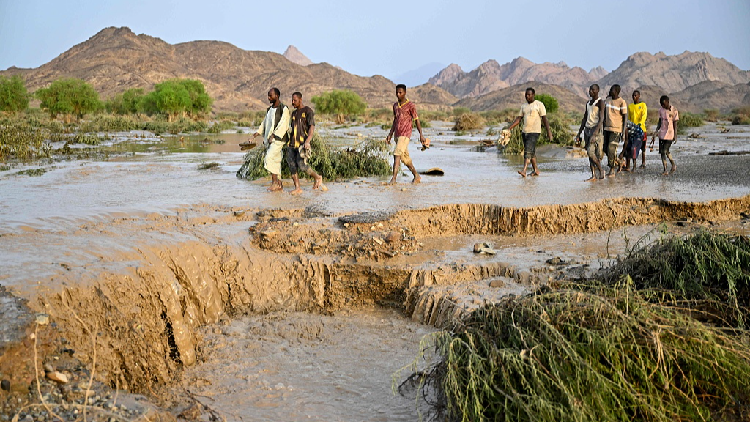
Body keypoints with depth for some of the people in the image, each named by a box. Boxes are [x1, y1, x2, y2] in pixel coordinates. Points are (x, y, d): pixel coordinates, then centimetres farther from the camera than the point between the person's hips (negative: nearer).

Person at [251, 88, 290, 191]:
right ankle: (279, 185, 13)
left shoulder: (284, 109, -8)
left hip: (278, 139, -8)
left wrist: (274, 135, -23)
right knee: (275, 161, 8)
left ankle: (275, 182, -11)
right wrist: (258, 132, 8)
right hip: (269, 140, 8)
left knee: (269, 158, -18)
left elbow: (283, 125, -16)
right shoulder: (269, 109, 17)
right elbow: (265, 123, 22)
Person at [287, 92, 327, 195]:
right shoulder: (294, 113, 21)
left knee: (301, 164, -17)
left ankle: (317, 178, 7)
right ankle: (297, 188, 0)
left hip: (303, 143, -7)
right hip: (293, 143, 7)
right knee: (292, 164, -4)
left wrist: (308, 141, -25)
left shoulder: (308, 111, -3)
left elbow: (312, 127, -12)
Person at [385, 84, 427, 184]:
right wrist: (390, 134, 13)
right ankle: (416, 176, 28)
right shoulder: (395, 105, 13)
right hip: (397, 134, 7)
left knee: (397, 155, -19)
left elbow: (417, 120, -4)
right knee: (405, 158, 13)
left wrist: (421, 135, -8)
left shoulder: (410, 106, -6)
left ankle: (393, 179, -22)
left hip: (405, 134, -7)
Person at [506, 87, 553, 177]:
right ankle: (536, 170, 22)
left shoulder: (539, 105, -3)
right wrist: (509, 128, 3)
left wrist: (548, 131, -12)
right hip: (525, 132, 7)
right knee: (531, 152, 12)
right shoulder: (524, 106, 15)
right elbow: (518, 119, 14)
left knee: (528, 151, -18)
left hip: (534, 132, -7)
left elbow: (544, 118, -6)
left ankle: (524, 171, -27)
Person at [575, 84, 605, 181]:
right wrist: (579, 133, 17)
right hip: (587, 129, 8)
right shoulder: (588, 103, 17)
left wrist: (595, 132, -27)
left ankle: (601, 170, 0)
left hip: (595, 129, -8)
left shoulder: (600, 102, -7)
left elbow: (601, 119, -16)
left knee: (590, 151, -17)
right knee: (589, 153, 3)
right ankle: (593, 176, 5)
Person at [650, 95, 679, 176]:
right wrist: (655, 132, 7)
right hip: (662, 134, 5)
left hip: (670, 135, -5)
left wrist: (675, 136, -6)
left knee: (665, 151, -12)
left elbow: (675, 124, -4)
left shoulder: (674, 111, -6)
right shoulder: (661, 110, 8)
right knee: (662, 152, 3)